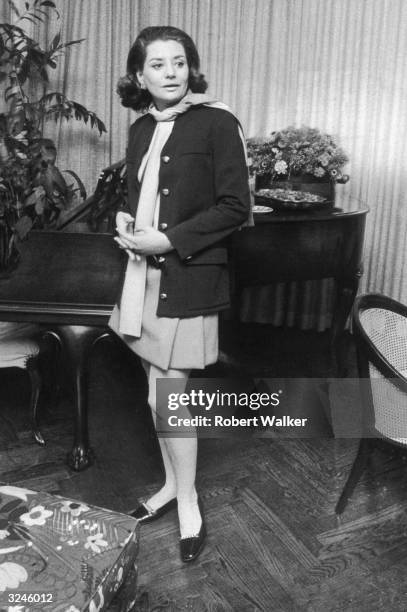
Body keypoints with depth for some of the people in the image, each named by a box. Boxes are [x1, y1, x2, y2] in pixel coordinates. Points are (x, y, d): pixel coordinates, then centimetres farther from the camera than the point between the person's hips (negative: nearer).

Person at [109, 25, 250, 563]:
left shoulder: (217, 123, -8)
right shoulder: (141, 130, 11)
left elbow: (235, 208, -12)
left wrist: (168, 239, -16)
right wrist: (126, 224, 1)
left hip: (188, 277, -6)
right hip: (145, 275, 6)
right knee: (159, 392, 13)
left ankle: (188, 501, 19)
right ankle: (173, 484, 33)